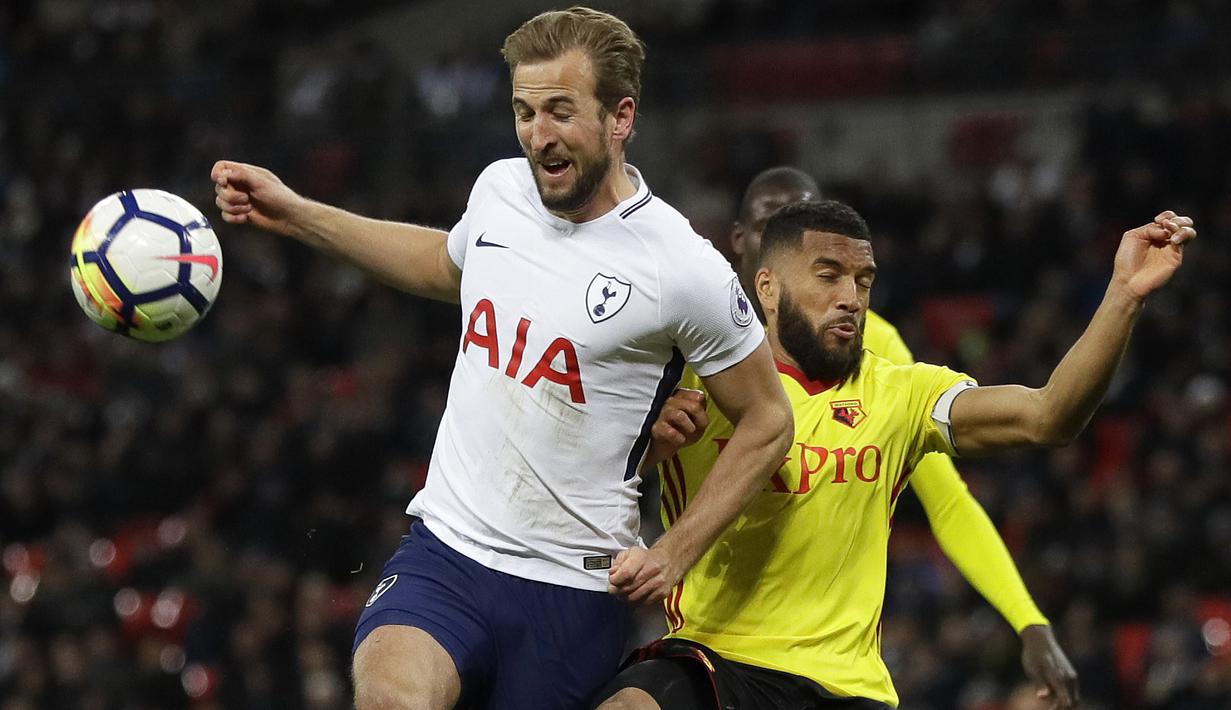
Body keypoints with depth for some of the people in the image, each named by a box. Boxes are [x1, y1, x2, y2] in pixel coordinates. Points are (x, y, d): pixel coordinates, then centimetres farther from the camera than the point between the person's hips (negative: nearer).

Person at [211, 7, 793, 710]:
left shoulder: (686, 270, -12)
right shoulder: (501, 187, 4)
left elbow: (768, 422, 0)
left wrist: (674, 555, -6)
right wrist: (295, 214, 27)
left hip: (571, 594, -3)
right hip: (444, 550, 3)